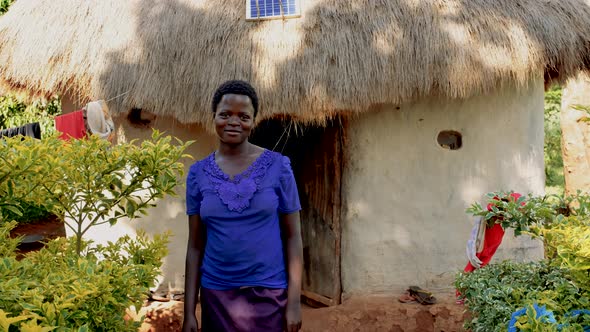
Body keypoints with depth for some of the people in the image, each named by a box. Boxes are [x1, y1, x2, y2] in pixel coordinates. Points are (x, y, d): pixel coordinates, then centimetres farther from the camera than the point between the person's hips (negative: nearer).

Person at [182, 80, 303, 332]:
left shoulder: (278, 166, -5)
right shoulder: (198, 173, 1)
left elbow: (292, 236, -4)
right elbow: (195, 245, 2)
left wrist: (294, 302, -9)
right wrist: (189, 311, -1)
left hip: (269, 293, -2)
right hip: (216, 295, 2)